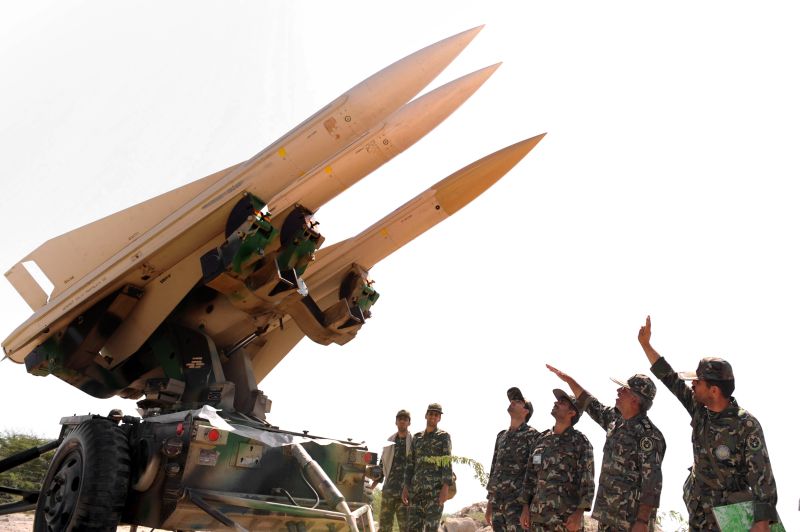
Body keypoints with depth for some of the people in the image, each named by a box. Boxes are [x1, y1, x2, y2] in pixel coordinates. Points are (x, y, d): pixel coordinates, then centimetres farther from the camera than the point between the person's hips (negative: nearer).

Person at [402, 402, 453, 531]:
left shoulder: (444, 437, 2)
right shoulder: (417, 438, 17)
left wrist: (446, 488, -19)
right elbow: (411, 464, 16)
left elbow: (447, 463, -8)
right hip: (417, 489, 5)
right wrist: (406, 487, 7)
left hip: (436, 489, -5)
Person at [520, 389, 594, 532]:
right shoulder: (541, 439, 12)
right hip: (538, 515, 4)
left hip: (567, 516, -4)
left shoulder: (580, 442, -1)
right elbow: (530, 475, 13)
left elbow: (587, 480, -6)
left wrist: (579, 513, -15)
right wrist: (525, 508, 7)